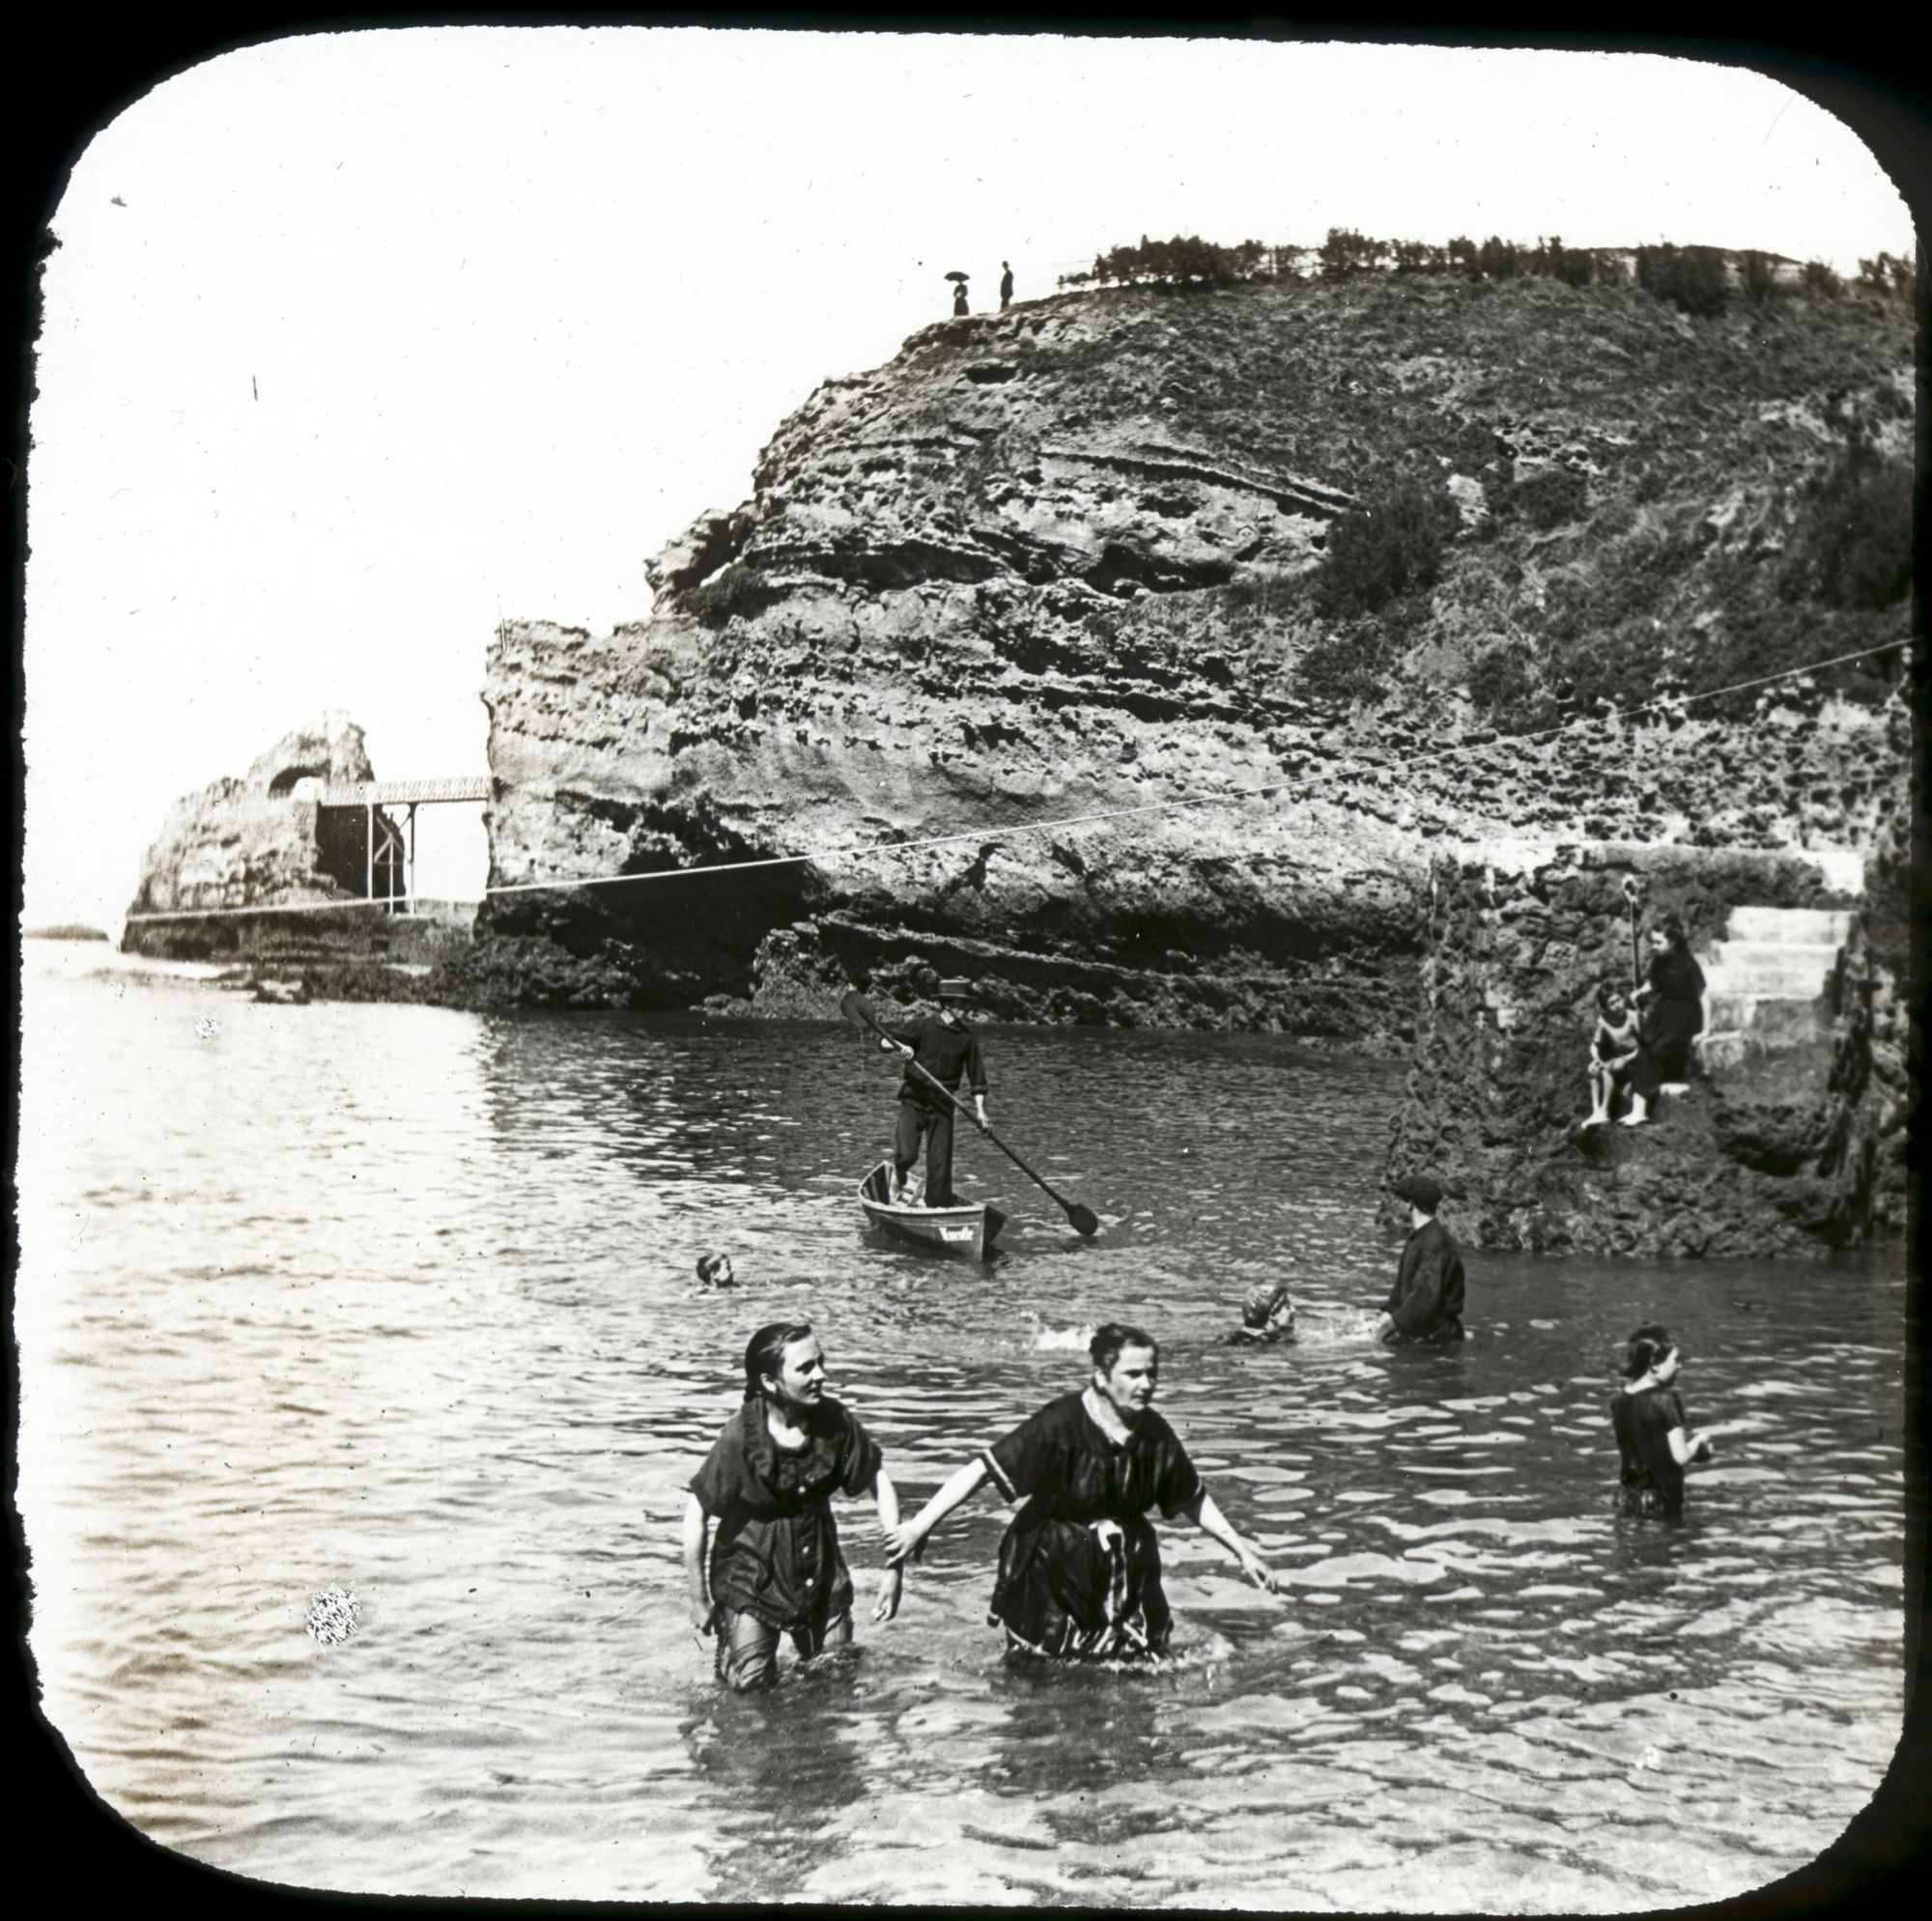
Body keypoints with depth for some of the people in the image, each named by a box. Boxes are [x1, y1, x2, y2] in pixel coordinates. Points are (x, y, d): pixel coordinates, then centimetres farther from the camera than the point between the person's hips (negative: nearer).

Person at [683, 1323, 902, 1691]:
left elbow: (878, 1479, -1)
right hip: (750, 1577, -4)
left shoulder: (833, 1422, -14)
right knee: (752, 1687, -7)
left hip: (820, 1574, 4)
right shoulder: (742, 1437, -24)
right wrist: (699, 1601, -11)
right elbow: (697, 1512, -16)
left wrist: (893, 1568, -5)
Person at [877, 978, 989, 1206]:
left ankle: (939, 1207, 11)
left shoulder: (967, 1037, 3)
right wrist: (900, 1045, -27)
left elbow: (976, 1076, 5)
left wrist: (979, 1109, -4)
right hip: (913, 1099, -2)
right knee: (906, 1153, -15)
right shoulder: (922, 1025, -5)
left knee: (940, 1160, 0)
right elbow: (884, 1040, -5)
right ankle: (899, 1177, 19)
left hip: (942, 1104, 2)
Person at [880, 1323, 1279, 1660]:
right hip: (1052, 1570, -4)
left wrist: (1243, 1551, 12)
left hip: (1124, 1568, 5)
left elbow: (1194, 1501, 11)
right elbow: (984, 1469, -24)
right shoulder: (1061, 1424, -21)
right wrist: (919, 1526, -30)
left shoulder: (1154, 1434, -4)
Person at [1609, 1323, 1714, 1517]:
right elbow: (1681, 1457, -18)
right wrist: (1699, 1440, 2)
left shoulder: (1618, 1400, 2)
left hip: (1626, 1499, 6)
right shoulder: (1665, 1400, -17)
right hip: (1660, 1500, -6)